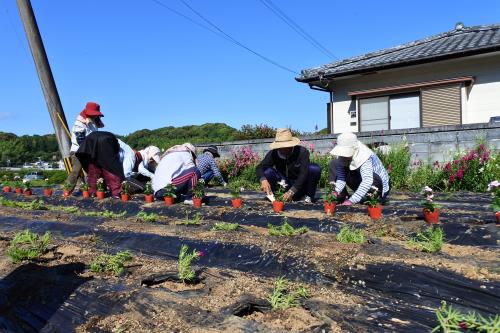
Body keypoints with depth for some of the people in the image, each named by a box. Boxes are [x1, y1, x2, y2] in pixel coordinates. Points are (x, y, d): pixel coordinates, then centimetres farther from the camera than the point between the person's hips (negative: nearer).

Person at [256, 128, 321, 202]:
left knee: (315, 169, -27)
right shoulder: (273, 154, -10)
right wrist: (263, 180, -39)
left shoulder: (302, 152, -18)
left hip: (300, 186, -1)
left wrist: (291, 192, -37)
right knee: (267, 171, -22)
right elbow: (259, 167, -16)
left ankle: (309, 196, -8)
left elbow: (303, 173, -27)